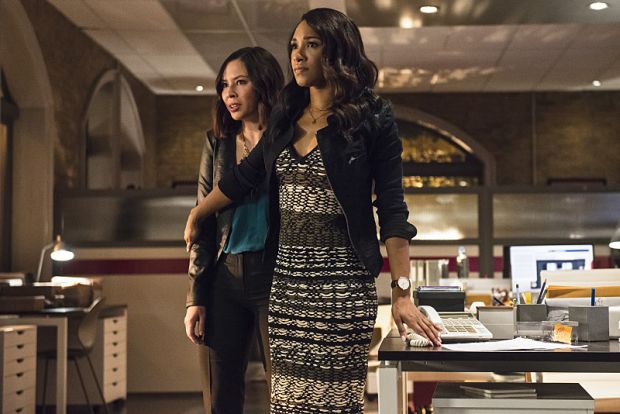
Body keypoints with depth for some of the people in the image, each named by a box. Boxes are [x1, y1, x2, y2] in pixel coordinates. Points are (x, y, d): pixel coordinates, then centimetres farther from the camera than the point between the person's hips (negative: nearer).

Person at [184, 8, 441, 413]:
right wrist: (197, 214, 30)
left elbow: (392, 211, -8)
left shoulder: (372, 119, -5)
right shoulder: (285, 117, 11)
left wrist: (402, 293, -13)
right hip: (287, 277, 5)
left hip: (343, 282, -5)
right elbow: (244, 176, 23)